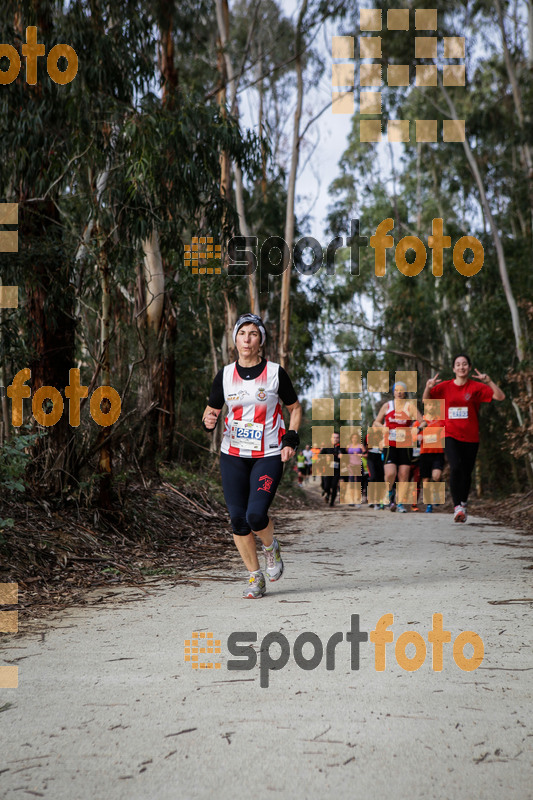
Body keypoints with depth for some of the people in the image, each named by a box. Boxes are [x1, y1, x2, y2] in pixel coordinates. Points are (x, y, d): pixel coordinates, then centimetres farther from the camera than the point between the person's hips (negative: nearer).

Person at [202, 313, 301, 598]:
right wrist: (208, 421, -11)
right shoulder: (225, 375, 4)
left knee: (256, 515, -17)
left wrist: (291, 440, -4)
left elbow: (294, 408, 9)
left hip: (268, 456, -3)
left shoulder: (275, 372, -1)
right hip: (233, 456, 3)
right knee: (238, 519, -2)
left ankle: (271, 547, 18)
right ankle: (255, 577, 15)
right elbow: (211, 409, 12)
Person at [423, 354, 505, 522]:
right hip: (450, 435, -1)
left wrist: (489, 381, -21)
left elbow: (500, 397, -6)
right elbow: (426, 400, 6)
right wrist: (428, 387, -14)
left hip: (471, 437, 1)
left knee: (466, 473, 6)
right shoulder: (445, 387, 4)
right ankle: (457, 506, -19)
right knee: (455, 467, -21)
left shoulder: (476, 387, 0)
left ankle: (463, 505, 28)